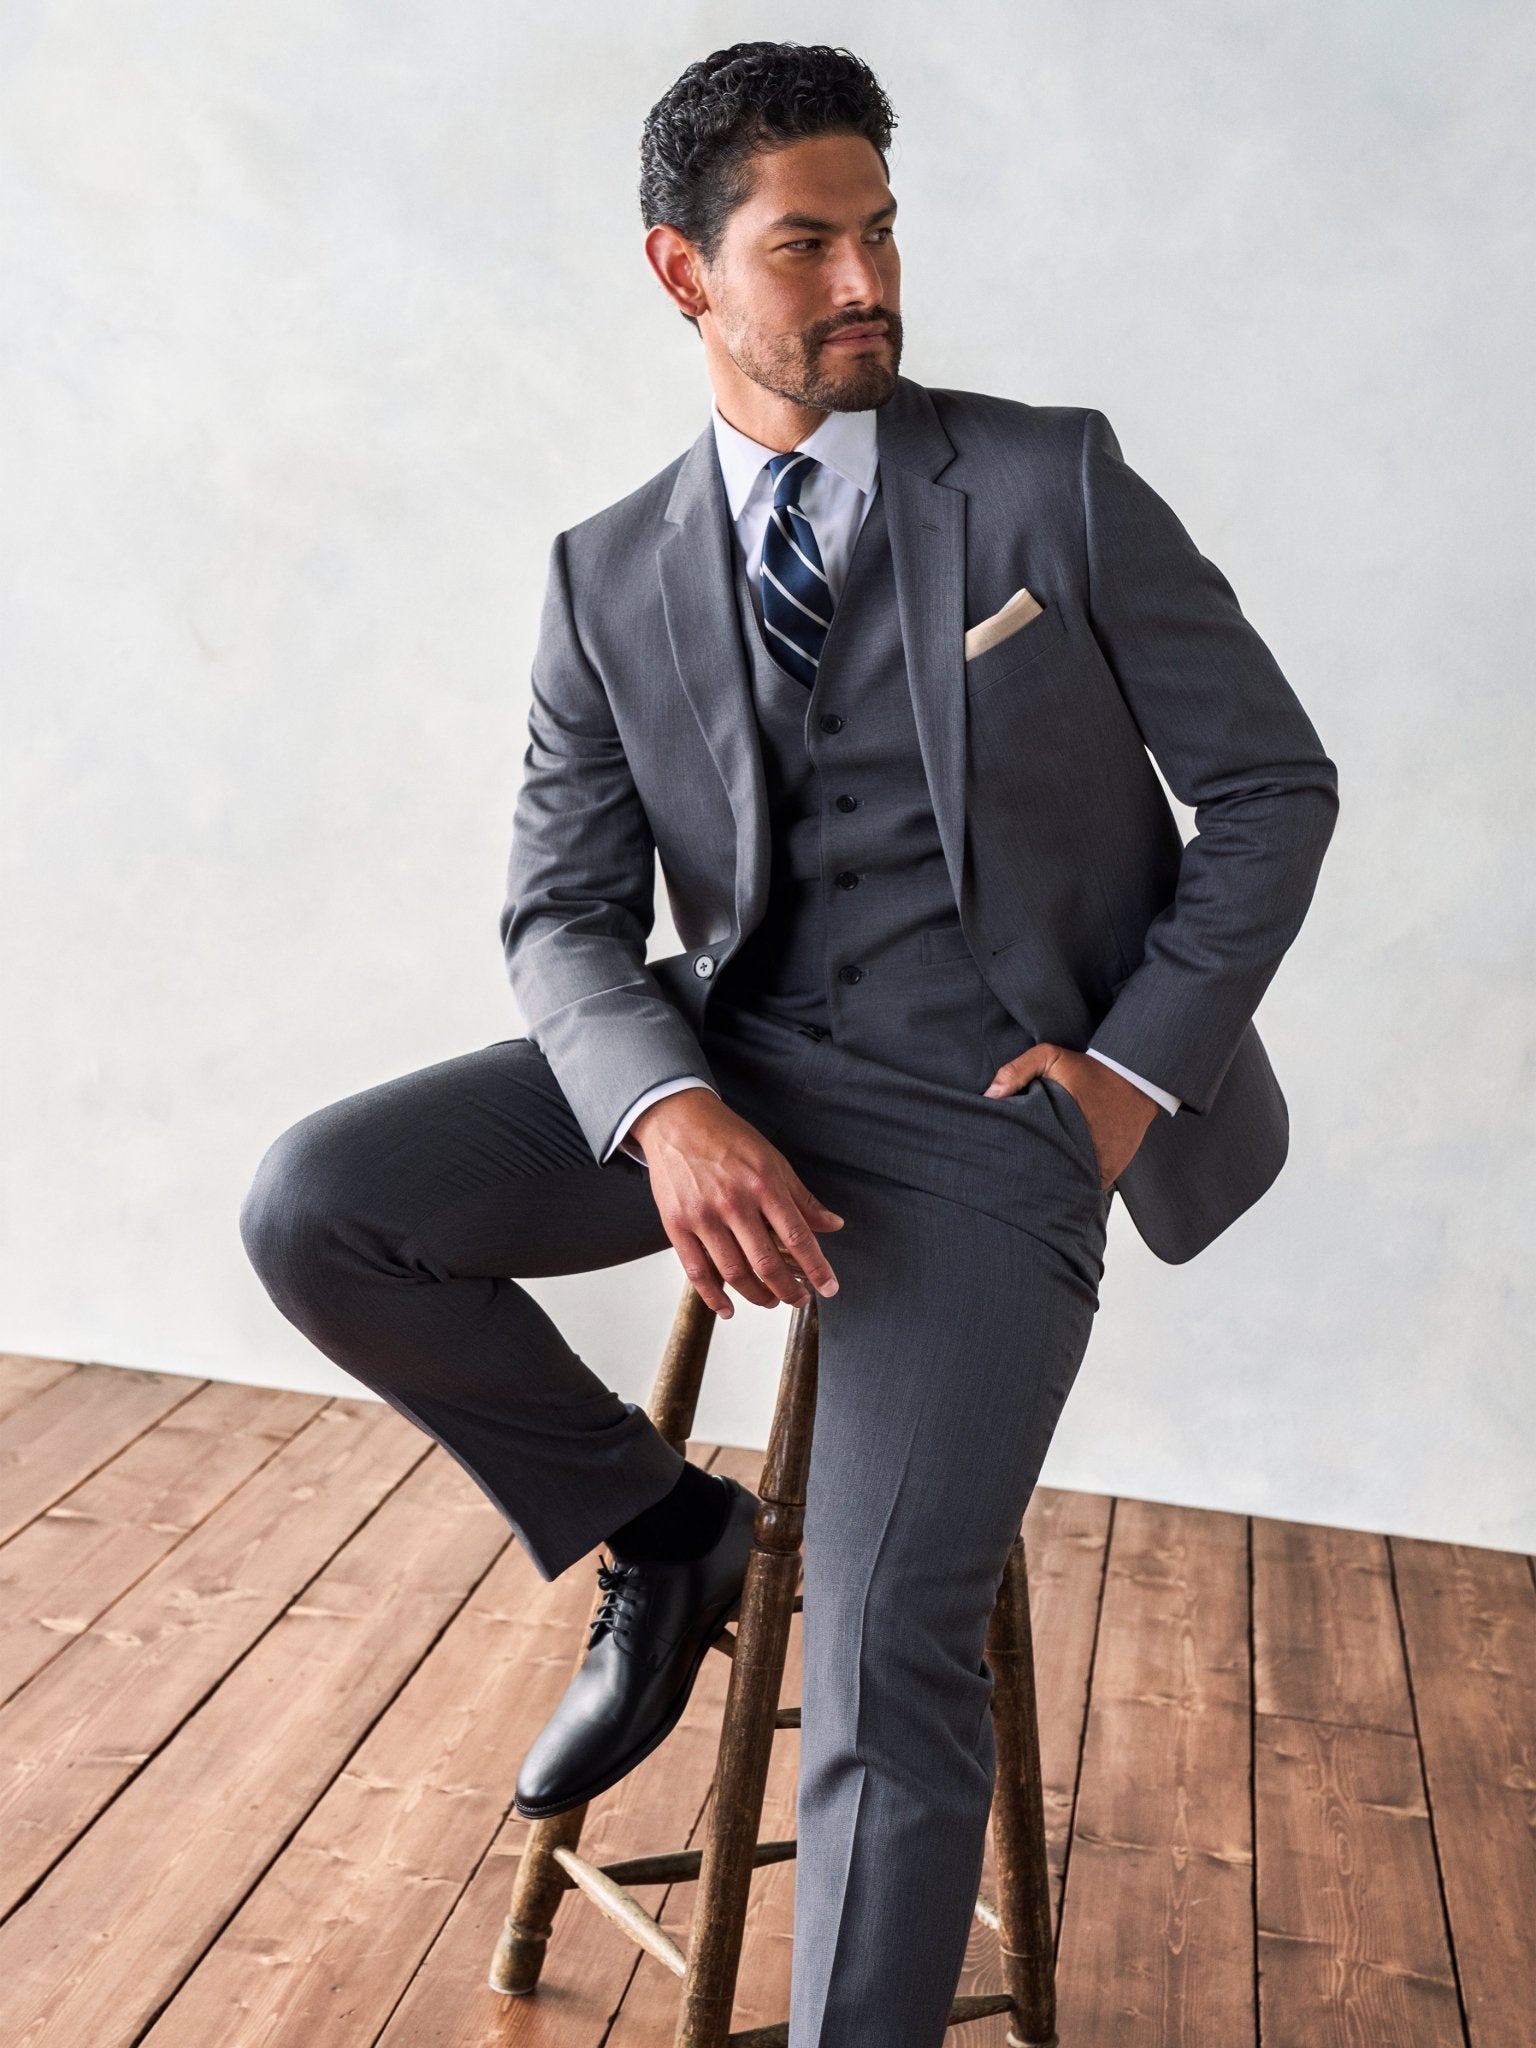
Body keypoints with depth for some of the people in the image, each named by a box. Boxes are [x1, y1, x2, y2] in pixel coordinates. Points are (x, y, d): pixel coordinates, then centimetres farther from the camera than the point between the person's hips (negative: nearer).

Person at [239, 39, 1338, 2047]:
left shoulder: (1055, 482, -1)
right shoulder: (610, 576, 5)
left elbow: (1274, 785, 4)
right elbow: (562, 908, 0)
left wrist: (1140, 1067, -6)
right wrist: (669, 1112, -21)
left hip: (989, 1115, -3)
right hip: (726, 1073, 3)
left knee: (889, 1661, -16)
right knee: (316, 1207, -15)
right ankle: (663, 1526, 8)